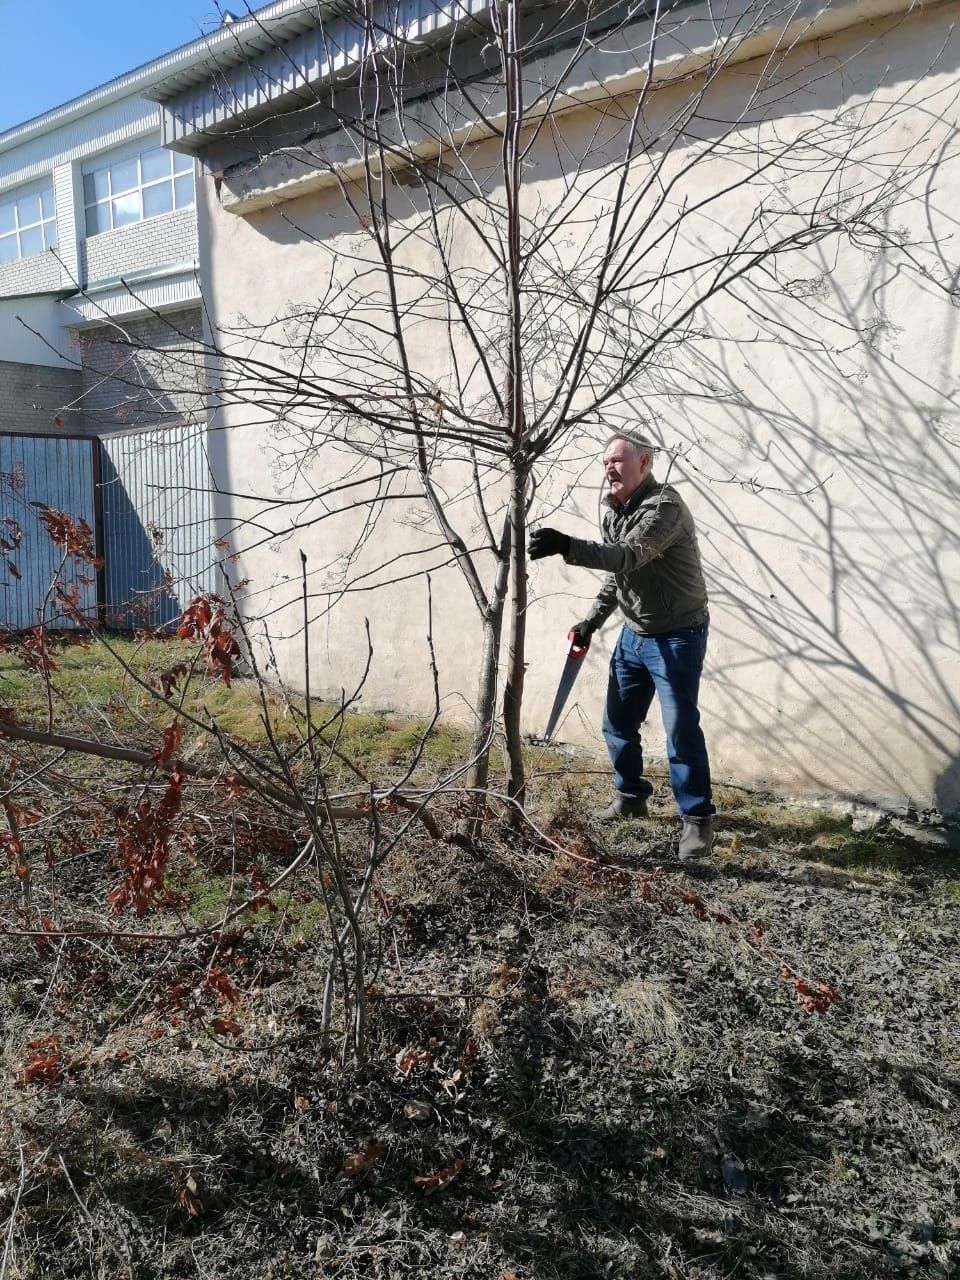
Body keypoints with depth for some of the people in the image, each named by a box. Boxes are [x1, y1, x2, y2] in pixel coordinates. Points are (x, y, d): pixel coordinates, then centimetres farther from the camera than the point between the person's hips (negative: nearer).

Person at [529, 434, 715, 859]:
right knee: (617, 723, 12)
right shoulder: (612, 513, 7)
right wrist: (592, 621, 13)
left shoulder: (664, 505, -21)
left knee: (681, 729, -7)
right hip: (634, 634, 8)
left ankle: (697, 819, 7)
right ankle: (630, 798, 31)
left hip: (677, 636, -8)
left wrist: (567, 546, -46)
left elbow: (629, 556, -37)